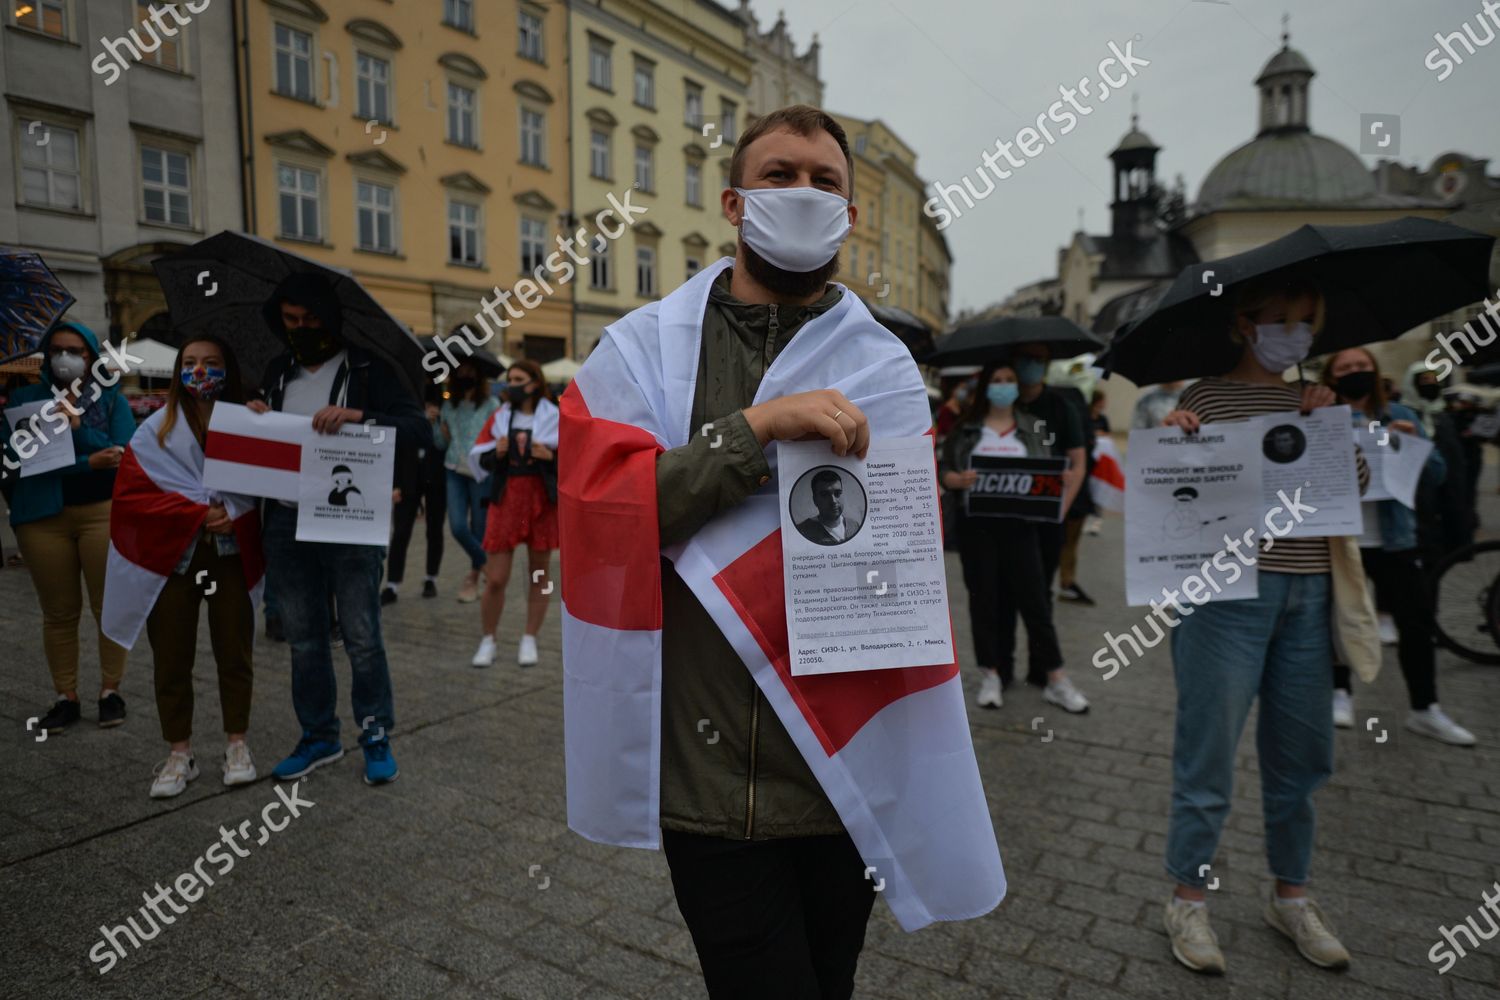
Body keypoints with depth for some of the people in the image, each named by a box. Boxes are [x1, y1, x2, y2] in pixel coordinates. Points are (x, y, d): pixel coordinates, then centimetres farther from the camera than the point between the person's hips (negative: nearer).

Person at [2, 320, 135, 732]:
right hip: (43, 517, 1)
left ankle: (110, 692, 14)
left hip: (105, 512, -1)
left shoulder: (112, 398, 7)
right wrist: (89, 462, -16)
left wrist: (78, 428, -19)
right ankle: (65, 698, 16)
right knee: (58, 613, 6)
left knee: (109, 606, 1)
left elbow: (125, 453, -6)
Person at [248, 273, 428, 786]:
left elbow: (420, 429, -13)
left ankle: (377, 737, 14)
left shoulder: (366, 368, -2)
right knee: (303, 637, 12)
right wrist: (253, 416, 0)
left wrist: (357, 415, -27)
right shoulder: (277, 371, 14)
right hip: (287, 519, 5)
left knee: (361, 635, -1)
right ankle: (319, 737, 26)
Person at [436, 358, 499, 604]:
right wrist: (438, 423, -1)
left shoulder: (491, 404, 0)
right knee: (458, 527, -9)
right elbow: (442, 442, 17)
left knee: (478, 528, 3)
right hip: (456, 471, 4)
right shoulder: (448, 406, 13)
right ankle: (486, 565, 16)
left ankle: (474, 575, 24)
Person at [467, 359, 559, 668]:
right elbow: (477, 459, 10)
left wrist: (551, 456, -20)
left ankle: (529, 641, 21)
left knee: (539, 577, 8)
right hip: (506, 501, 1)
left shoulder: (555, 418, -1)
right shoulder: (499, 418, 7)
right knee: (495, 579, -1)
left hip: (542, 501, -1)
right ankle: (488, 641, 16)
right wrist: (495, 452, -10)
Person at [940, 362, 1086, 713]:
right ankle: (991, 676, 16)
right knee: (985, 599, 6)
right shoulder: (965, 429, 5)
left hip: (1020, 524, 1)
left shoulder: (1034, 428, 10)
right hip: (976, 524, 0)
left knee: (1034, 598, 1)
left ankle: (1056, 680, 9)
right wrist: (959, 480, -19)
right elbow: (943, 472, 3)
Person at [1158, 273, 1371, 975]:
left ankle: (1290, 896, 32)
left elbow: (1357, 485, 10)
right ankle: (1187, 901, 16)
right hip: (1228, 593, -6)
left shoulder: (1309, 401, 15)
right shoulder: (1205, 398, -2)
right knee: (1209, 750, 0)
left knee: (1300, 754, 14)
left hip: (1307, 597, 6)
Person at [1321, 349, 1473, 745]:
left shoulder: (1399, 416, 6)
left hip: (1392, 540, 3)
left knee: (1417, 621, 2)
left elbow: (1438, 474, 5)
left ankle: (1425, 710, 14)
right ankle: (1341, 693, 23)